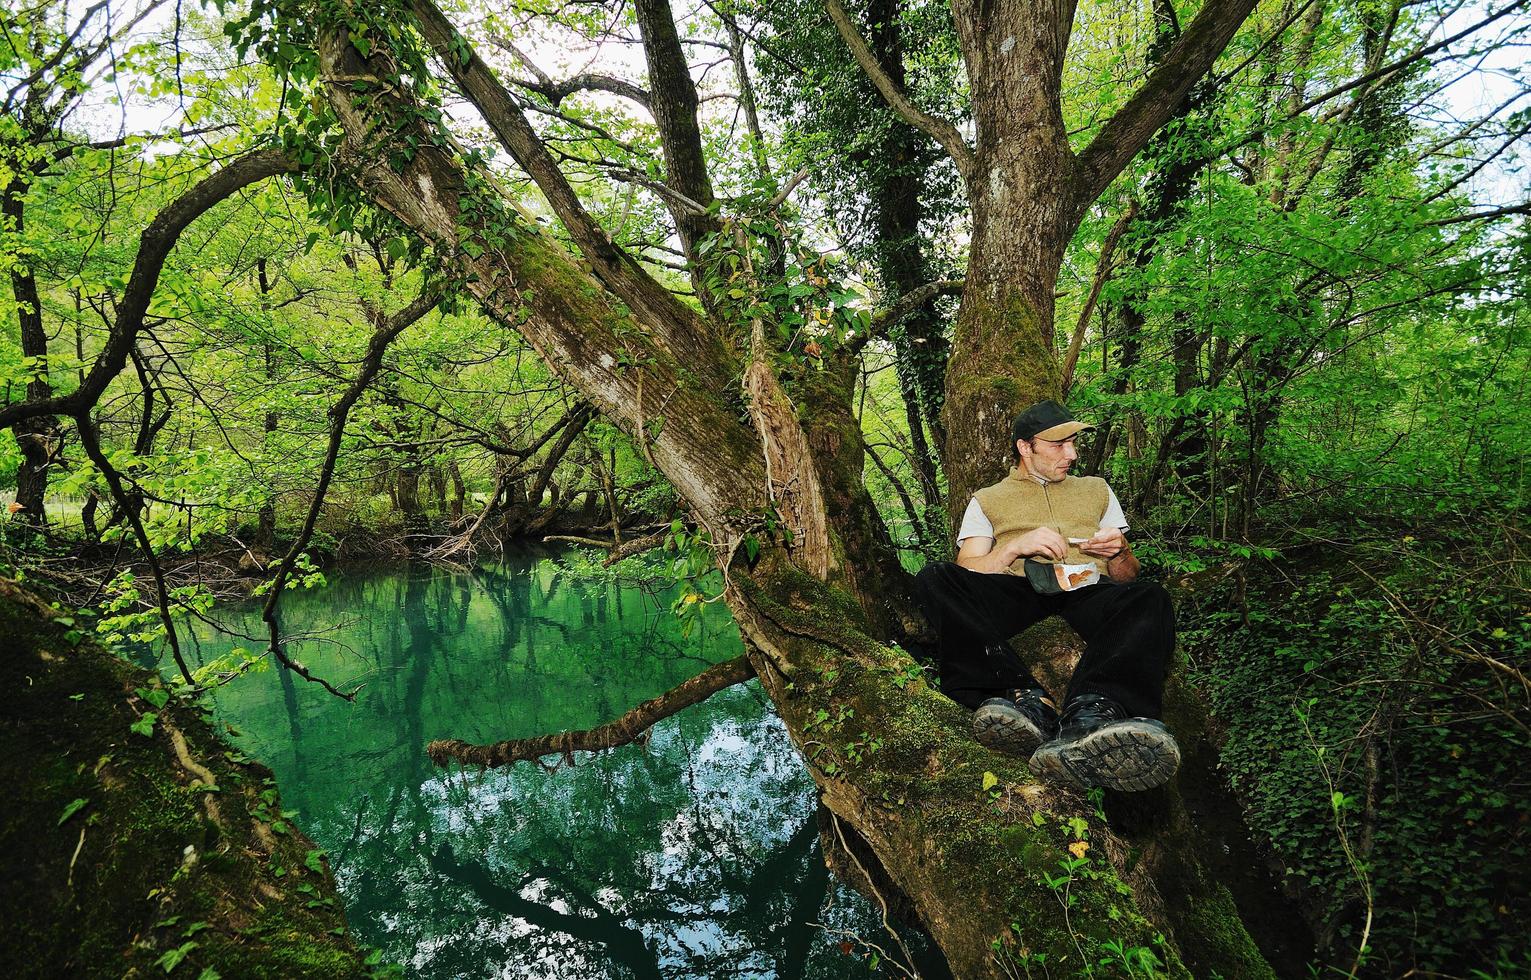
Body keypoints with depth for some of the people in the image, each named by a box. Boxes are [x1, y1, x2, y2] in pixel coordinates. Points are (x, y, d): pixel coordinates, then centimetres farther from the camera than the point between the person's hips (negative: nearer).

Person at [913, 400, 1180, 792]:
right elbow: (967, 574, 9)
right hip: (1016, 593, -1)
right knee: (934, 579, -31)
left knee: (1148, 598, -34)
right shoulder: (987, 500, 23)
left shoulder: (1096, 489, 30)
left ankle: (1089, 714, -61)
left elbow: (1127, 577, 25)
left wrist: (1119, 555, 1)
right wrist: (1015, 547, -8)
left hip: (1086, 594, 1)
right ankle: (1027, 700, -48)